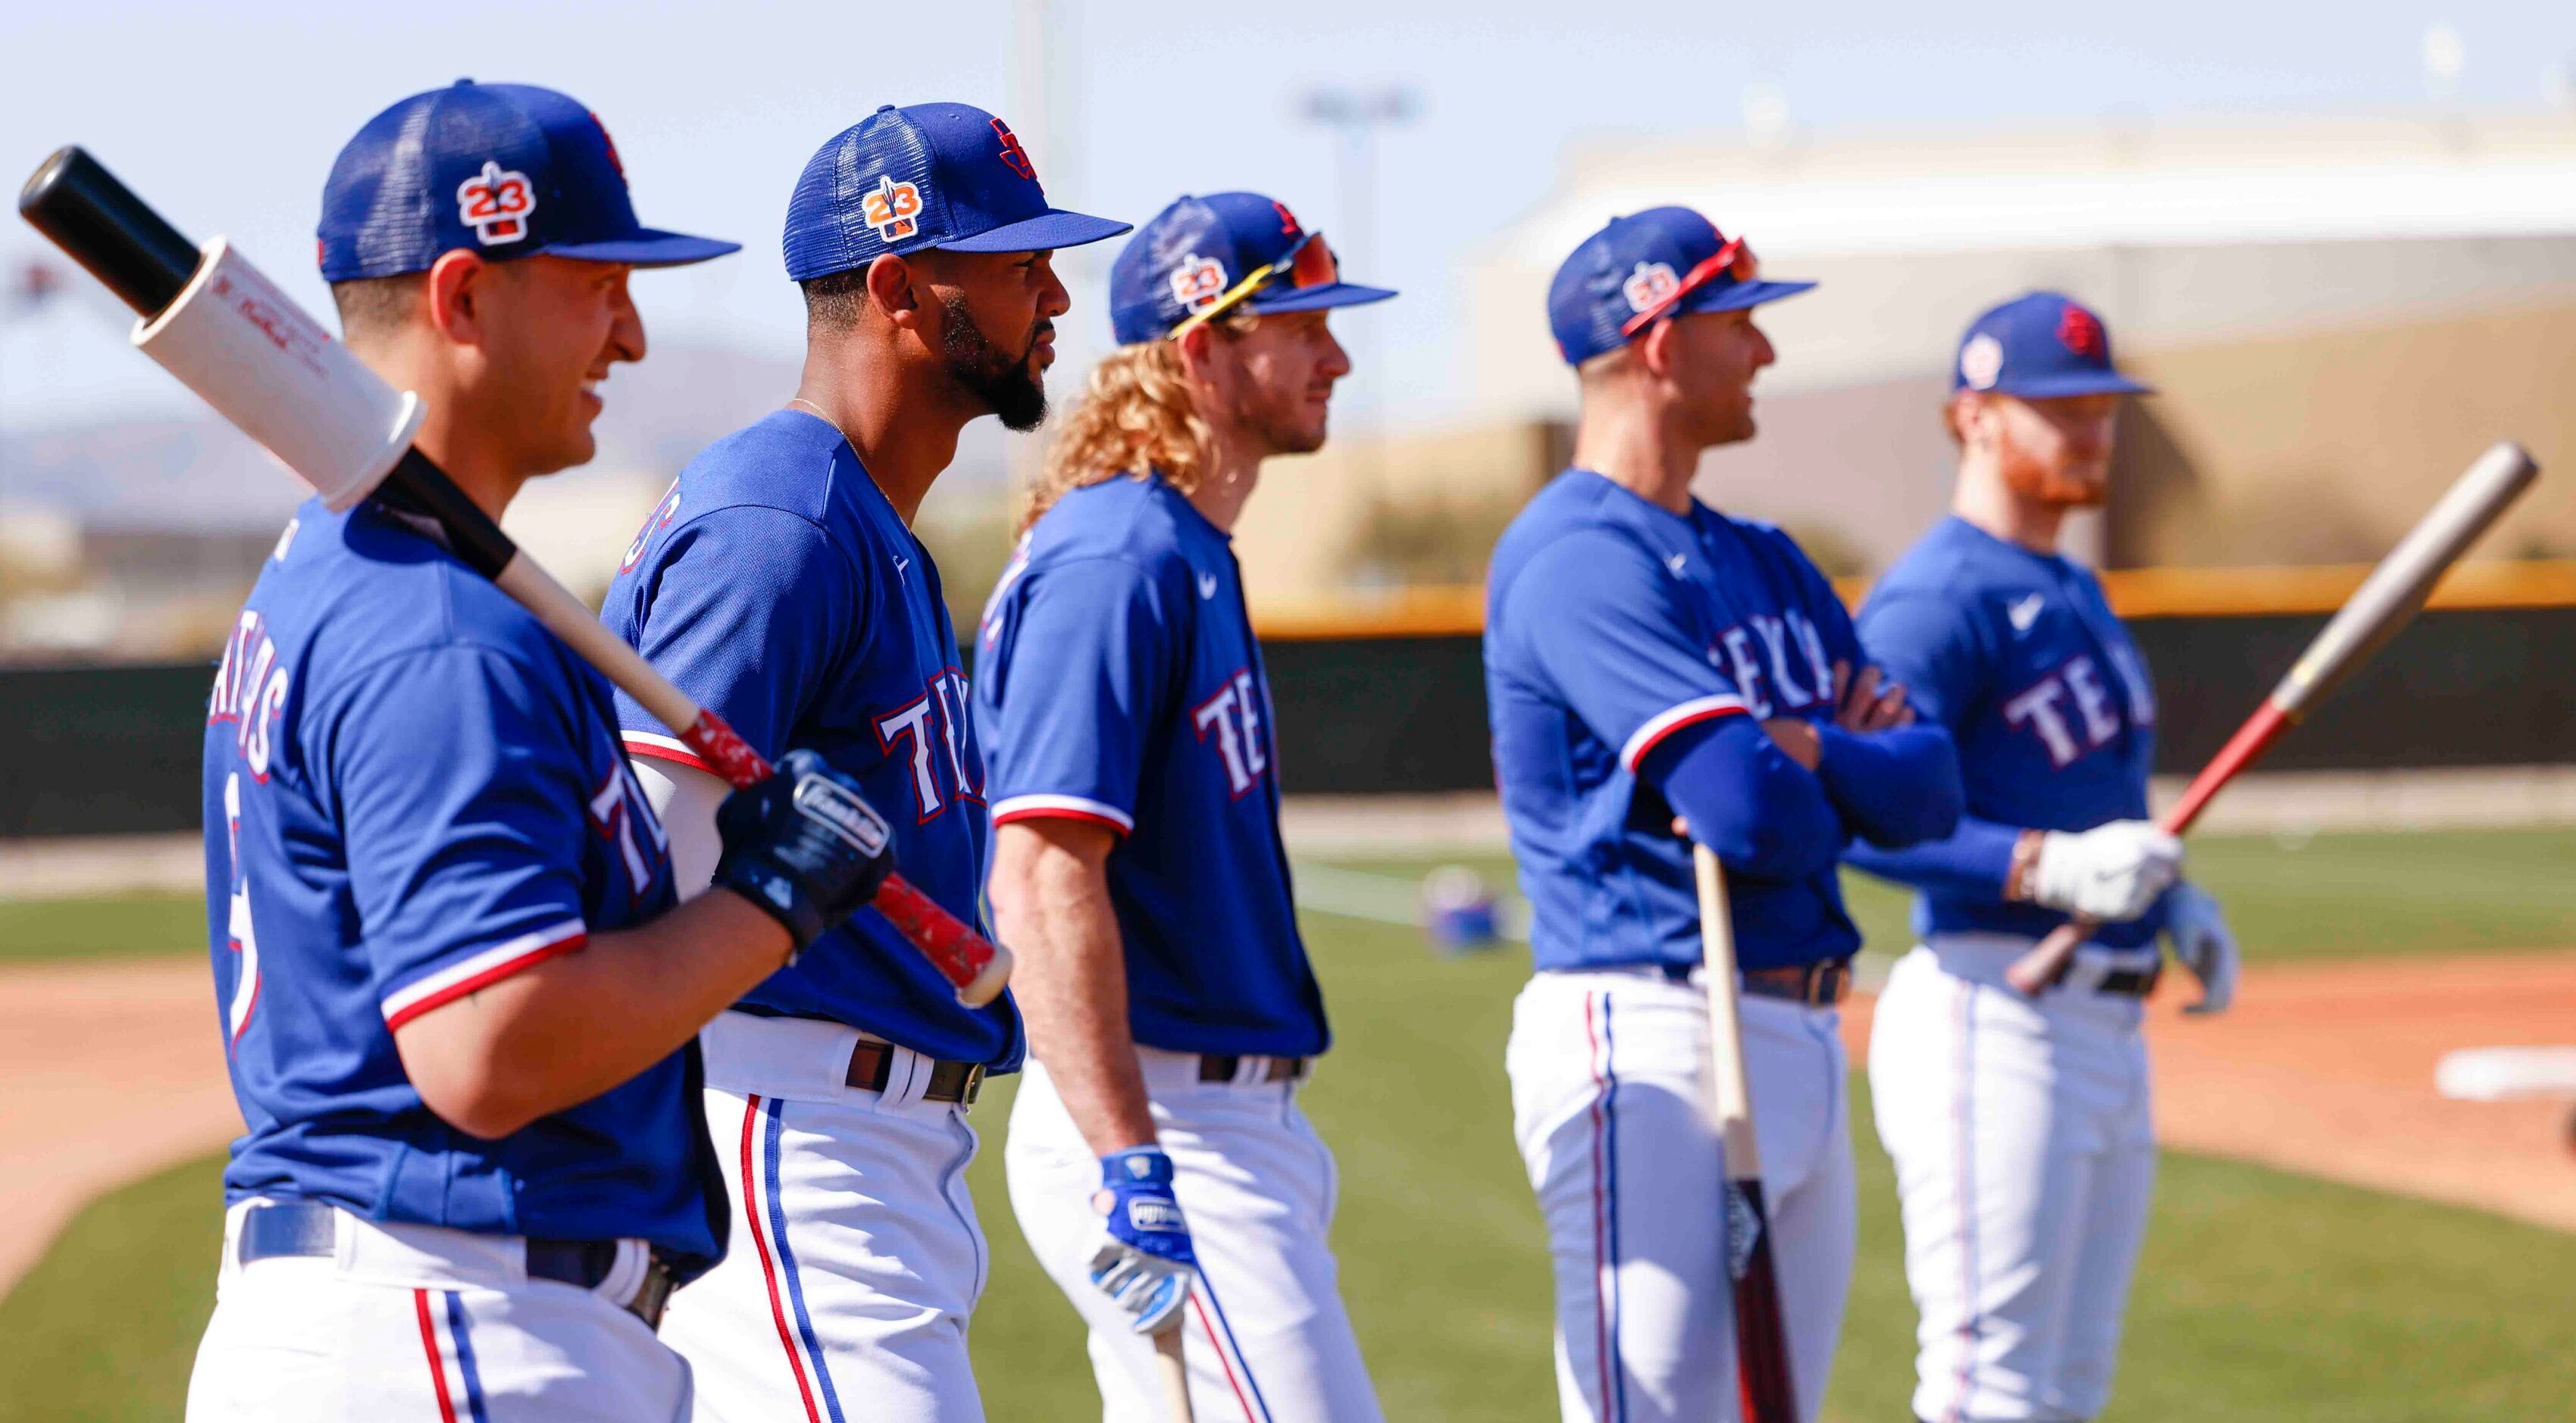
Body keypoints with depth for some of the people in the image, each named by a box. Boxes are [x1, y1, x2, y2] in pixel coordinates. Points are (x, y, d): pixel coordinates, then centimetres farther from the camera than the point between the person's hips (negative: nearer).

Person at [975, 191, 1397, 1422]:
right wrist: (1131, 1167, -29)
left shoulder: (1190, 557, 16)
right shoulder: (1116, 561, -15)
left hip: (1235, 1120, 10)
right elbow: (1044, 880, -24)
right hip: (1164, 1122, -10)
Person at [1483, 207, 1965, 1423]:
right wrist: (1848, 773, 0)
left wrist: (1804, 750, -8)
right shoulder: (1580, 557, -12)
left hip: (1803, 1047, 10)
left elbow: (1930, 790, 10)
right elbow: (1755, 815, -22)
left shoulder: (1764, 562, 18)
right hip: (1652, 1042, -9)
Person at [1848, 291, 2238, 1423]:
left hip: (2109, 1024, 10)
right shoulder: (1939, 598, -12)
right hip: (1996, 1017, -10)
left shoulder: (2076, 595, 20)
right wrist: (2048, 867, -33)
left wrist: (2169, 895, 8)